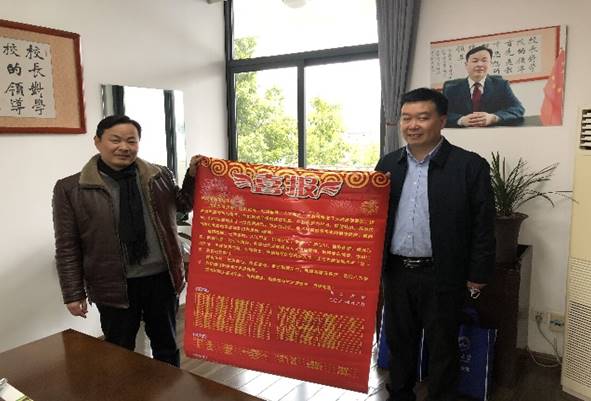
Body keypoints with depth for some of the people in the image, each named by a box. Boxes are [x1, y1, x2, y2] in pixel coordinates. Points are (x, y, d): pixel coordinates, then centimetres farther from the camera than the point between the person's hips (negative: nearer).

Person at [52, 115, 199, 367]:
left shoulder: (159, 176, 0)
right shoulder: (71, 189, -6)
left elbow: (184, 205, 16)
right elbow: (67, 247, -3)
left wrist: (192, 176, -2)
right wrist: (73, 293, -4)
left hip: (162, 278, 3)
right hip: (114, 286, -2)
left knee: (167, 345, 20)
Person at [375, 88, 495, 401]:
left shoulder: (470, 166, -9)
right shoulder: (388, 163, 4)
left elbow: (483, 227, -7)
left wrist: (477, 276, -6)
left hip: (441, 276, -4)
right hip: (395, 272, 4)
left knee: (442, 347, 12)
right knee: (398, 341, 18)